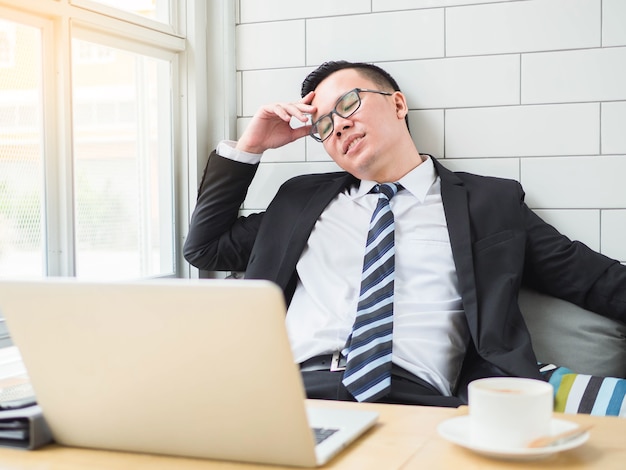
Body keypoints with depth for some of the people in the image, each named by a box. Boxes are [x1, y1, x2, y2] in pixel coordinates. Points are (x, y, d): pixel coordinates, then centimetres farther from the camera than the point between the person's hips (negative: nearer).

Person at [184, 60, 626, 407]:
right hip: (291, 390, 3)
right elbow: (205, 247, 28)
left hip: (409, 401, -2)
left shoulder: (489, 202, 15)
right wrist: (249, 147, 21)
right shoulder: (302, 199, 25)